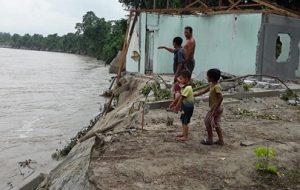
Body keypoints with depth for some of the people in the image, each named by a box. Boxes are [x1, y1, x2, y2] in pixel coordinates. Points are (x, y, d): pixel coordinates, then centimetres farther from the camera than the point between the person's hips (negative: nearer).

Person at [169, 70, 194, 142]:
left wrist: (176, 107, -16)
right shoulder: (185, 87, 8)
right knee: (183, 120, 20)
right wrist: (173, 103, 18)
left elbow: (181, 98, -22)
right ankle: (184, 133, 34)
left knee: (185, 122, -2)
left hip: (188, 107, -10)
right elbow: (180, 96, 15)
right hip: (186, 106, 10)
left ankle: (185, 137, 6)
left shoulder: (187, 88, -24)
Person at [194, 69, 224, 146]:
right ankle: (221, 140, 19)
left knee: (208, 122, 1)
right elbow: (205, 91, 18)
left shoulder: (216, 87, -22)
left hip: (216, 108, -9)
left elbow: (221, 97, -28)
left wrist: (215, 108, -27)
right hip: (216, 108, 9)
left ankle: (209, 139, 11)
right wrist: (195, 95, 17)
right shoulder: (212, 85, 7)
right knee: (216, 123, 15)